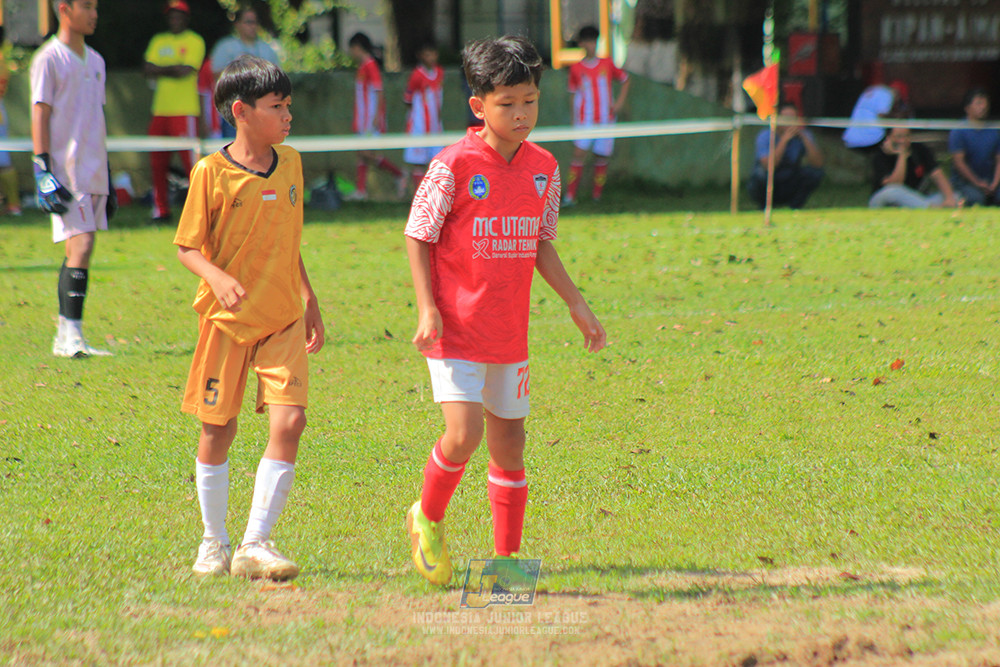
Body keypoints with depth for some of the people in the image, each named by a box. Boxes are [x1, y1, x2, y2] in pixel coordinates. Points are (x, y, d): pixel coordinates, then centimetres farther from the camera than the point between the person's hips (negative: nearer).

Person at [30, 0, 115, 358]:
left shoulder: (95, 61, 17)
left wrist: (106, 178, 21)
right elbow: (40, 116, -9)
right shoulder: (48, 59, -6)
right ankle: (70, 336, -14)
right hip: (65, 171, -7)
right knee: (80, 246, -15)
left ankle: (66, 338, 13)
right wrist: (43, 170, -16)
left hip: (93, 171, 7)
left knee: (78, 251, 9)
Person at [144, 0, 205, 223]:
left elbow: (186, 70, -11)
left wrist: (162, 70, -1)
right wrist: (173, 69, -7)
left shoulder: (194, 42, 2)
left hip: (185, 111, -5)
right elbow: (149, 70, 6)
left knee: (191, 161, -11)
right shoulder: (158, 41, 18)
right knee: (157, 163, 4)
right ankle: (161, 210, 11)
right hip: (160, 110, 5)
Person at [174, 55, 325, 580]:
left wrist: (309, 301, 21)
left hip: (283, 319, 3)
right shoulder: (212, 173, -9)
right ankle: (214, 542, 24)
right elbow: (186, 246, -7)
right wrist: (217, 277, -26)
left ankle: (255, 545, -8)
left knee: (288, 421, -13)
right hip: (226, 319, -3)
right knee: (217, 429, 6)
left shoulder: (290, 163, 6)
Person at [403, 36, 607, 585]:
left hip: (510, 334, 5)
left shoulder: (543, 168, 6)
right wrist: (427, 308, -14)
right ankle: (427, 518, 10)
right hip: (456, 330, -5)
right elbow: (417, 237, -6)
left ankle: (506, 556, 20)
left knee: (509, 442, 8)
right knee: (463, 434, -17)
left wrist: (575, 303, 13)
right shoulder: (453, 166, -11)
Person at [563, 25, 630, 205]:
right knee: (579, 154, -14)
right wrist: (573, 121, 4)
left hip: (605, 119, 2)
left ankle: (597, 195, 11)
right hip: (585, 119, -2)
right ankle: (570, 195, -15)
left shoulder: (607, 64, 5)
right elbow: (574, 94, 9)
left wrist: (620, 102, 5)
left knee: (602, 158, 1)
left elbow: (625, 80, 18)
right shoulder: (576, 68, 3)